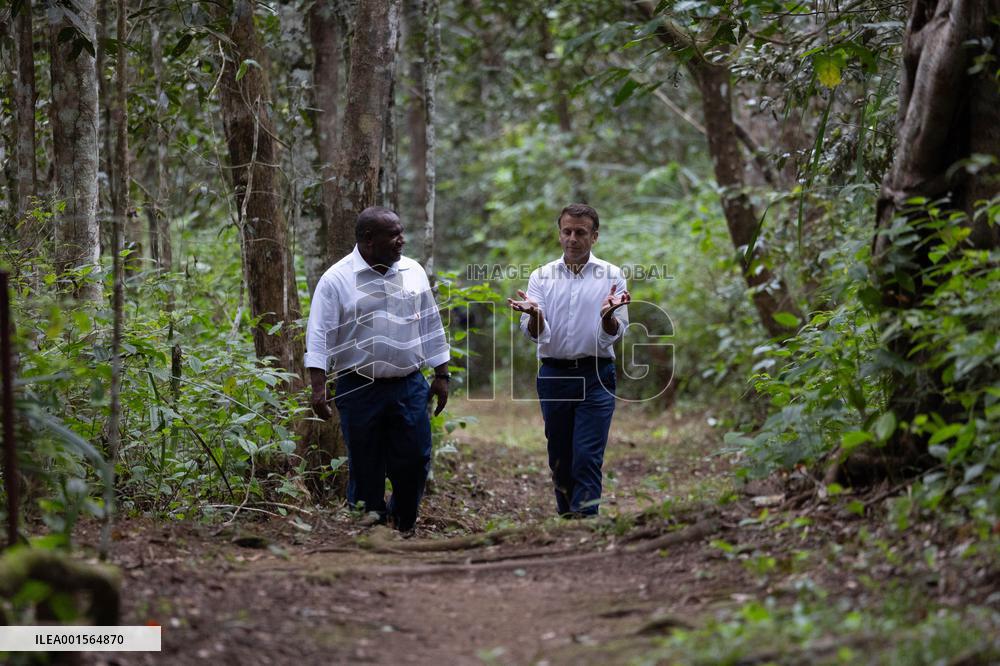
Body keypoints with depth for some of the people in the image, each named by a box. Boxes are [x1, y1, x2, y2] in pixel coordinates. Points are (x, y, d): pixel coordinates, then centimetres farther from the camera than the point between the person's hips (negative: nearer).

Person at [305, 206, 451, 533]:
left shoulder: (413, 272, 7)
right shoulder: (336, 279, -6)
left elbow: (431, 327, 14)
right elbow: (319, 337, -8)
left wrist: (441, 375, 12)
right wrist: (318, 388, -16)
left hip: (410, 386, 3)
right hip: (360, 390, -3)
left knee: (414, 462, 2)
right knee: (366, 469, 3)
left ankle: (404, 529, 22)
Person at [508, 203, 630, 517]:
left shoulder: (611, 276, 1)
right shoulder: (541, 277, 5)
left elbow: (612, 336, -4)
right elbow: (537, 335, -4)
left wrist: (608, 315, -27)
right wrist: (533, 314, -26)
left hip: (596, 376, -2)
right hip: (553, 375, 3)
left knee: (587, 458, -11)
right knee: (559, 460, 9)